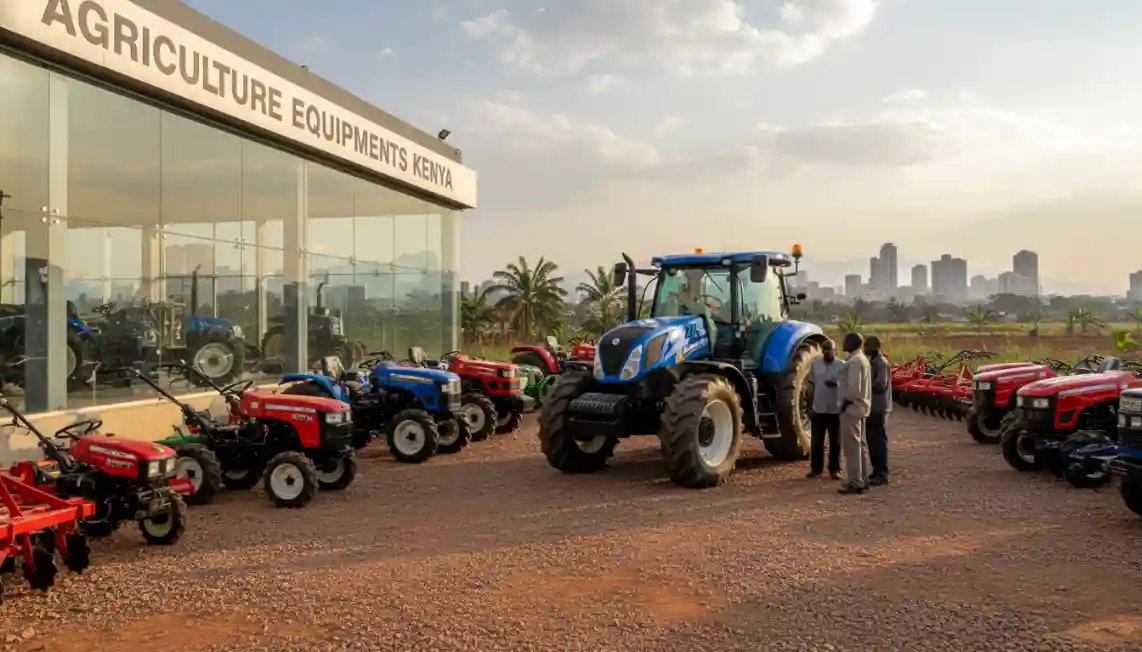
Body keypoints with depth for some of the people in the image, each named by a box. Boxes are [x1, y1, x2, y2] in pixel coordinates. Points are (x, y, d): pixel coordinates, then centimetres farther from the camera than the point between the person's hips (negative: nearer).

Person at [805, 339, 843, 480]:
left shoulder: (842, 366, -3)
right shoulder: (815, 364, 4)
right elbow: (811, 385, 8)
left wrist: (836, 384, -25)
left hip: (836, 409, -2)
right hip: (818, 409, 2)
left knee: (835, 442, 6)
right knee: (816, 442, 6)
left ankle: (834, 469, 15)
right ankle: (816, 468, 16)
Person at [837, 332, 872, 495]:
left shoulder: (854, 361, -17)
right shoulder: (861, 359, 15)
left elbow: (854, 388, -24)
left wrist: (844, 404, -12)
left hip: (852, 408, -10)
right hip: (860, 407, 10)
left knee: (851, 446, -6)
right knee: (860, 444, 14)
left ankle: (855, 483, -4)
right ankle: (863, 479, 20)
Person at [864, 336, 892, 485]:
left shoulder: (882, 363, -14)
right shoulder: (872, 362, 15)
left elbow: (880, 385, -21)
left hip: (879, 408, -9)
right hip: (872, 407, 9)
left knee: (879, 441, -6)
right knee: (872, 441, 12)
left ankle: (882, 474, -2)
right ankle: (877, 471, 19)